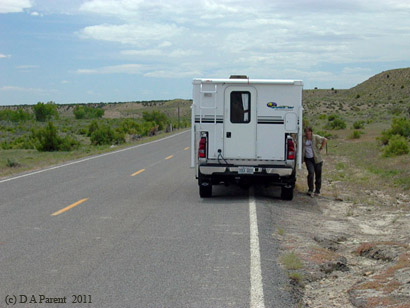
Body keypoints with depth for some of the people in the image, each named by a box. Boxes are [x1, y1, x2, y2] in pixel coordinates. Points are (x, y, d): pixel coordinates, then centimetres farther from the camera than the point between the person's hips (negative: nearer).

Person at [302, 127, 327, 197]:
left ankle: (317, 191, 18)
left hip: (316, 159, 0)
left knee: (318, 175, 5)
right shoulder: (303, 139, 3)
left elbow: (325, 140, -5)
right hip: (308, 159, 0)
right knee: (311, 173, -16)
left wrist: (321, 148, -7)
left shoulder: (316, 137, -4)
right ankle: (310, 190, -8)